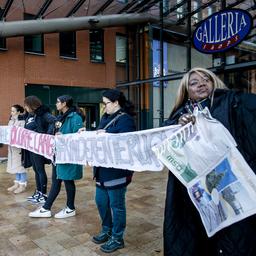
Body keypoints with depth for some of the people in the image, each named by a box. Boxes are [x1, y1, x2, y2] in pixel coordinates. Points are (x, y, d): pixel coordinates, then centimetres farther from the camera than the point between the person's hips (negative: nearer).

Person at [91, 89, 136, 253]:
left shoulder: (125, 119, -14)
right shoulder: (106, 117, 13)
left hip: (117, 169, -9)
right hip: (103, 167, 9)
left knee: (116, 204, 5)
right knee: (101, 201, 18)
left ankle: (117, 238, 23)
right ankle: (107, 230, 38)